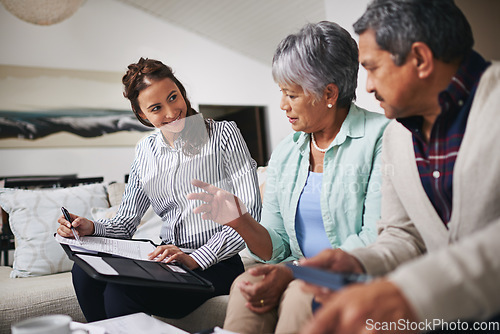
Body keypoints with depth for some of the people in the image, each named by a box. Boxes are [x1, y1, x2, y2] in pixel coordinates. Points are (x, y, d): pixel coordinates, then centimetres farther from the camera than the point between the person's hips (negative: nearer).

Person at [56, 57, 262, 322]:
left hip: (215, 263, -5)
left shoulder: (223, 134, -4)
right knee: (85, 270, -17)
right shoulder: (145, 151, 12)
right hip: (166, 259, 5)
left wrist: (196, 259, -21)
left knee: (120, 291, -26)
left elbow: (249, 212, -12)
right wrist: (91, 228, -9)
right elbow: (126, 222, 13)